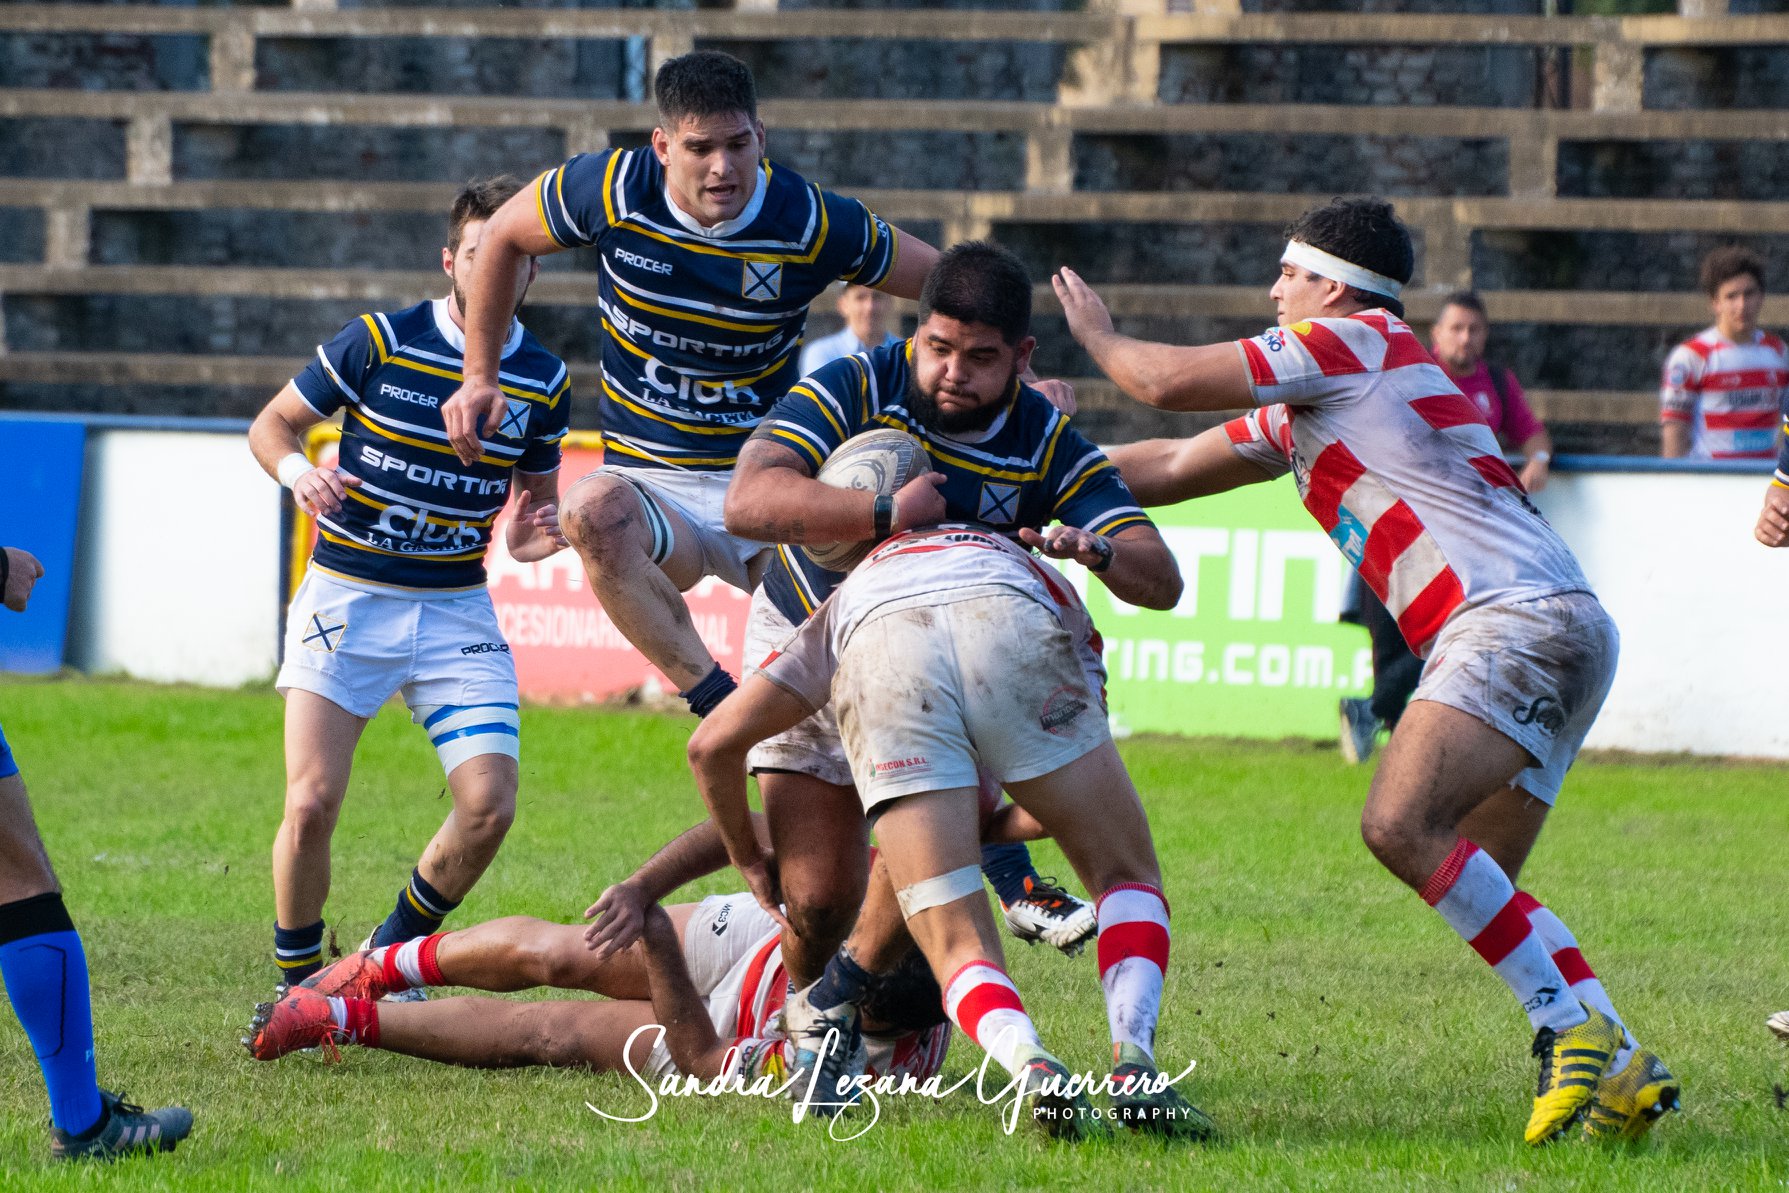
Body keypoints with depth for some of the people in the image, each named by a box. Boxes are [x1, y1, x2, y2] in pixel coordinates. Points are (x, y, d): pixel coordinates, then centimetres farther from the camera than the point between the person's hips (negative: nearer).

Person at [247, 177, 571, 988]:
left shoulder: (542, 381, 4)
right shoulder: (377, 342, -6)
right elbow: (271, 425, 4)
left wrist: (536, 534, -6)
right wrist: (298, 473, -19)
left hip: (457, 609, 3)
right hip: (348, 595, -3)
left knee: (489, 806, -11)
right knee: (312, 803, -15)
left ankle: (392, 957, 14)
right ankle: (297, 986, 8)